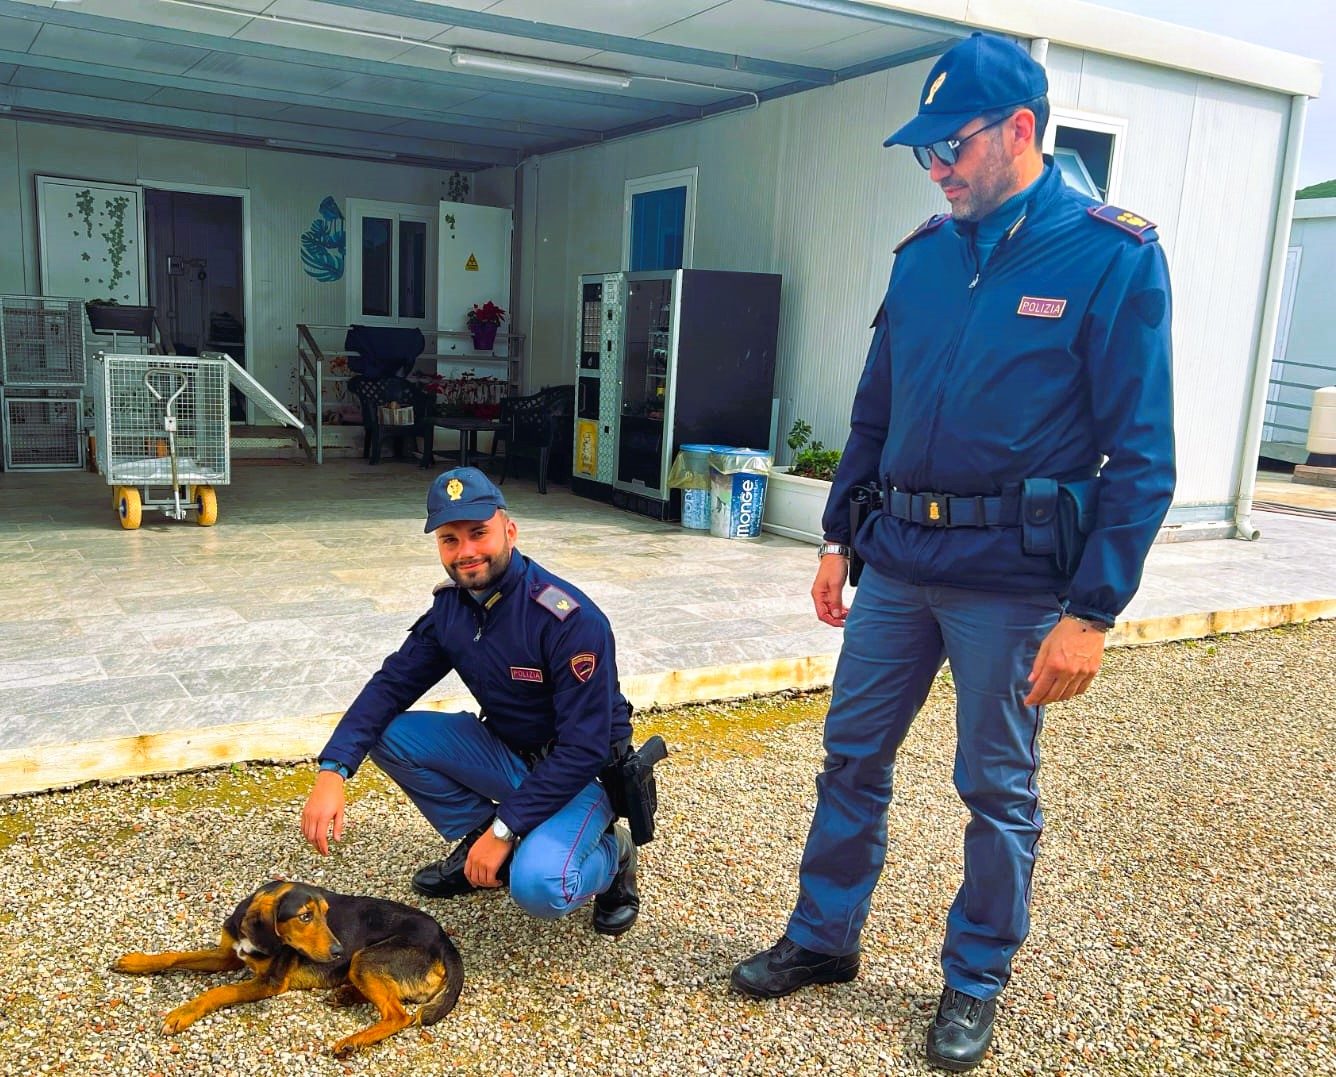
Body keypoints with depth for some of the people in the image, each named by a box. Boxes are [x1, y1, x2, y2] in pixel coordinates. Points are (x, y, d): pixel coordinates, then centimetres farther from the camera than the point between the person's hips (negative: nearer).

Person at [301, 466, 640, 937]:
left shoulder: (571, 619, -28)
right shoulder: (451, 605, -6)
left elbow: (584, 749, -27)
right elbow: (393, 683, -5)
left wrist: (505, 829, -26)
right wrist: (332, 771, -21)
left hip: (583, 771, -6)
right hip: (507, 752, 7)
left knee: (538, 886, -33)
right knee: (387, 733, -11)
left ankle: (611, 856, 2)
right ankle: (477, 843, 6)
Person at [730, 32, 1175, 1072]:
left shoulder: (1113, 256, -9)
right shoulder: (924, 255, 8)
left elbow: (1141, 455, -11)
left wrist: (1091, 611, -15)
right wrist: (840, 538, 13)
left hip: (1011, 575, -5)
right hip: (896, 559, 5)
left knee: (998, 790, 9)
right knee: (852, 760, 13)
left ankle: (976, 983, 30)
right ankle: (822, 939, 33)